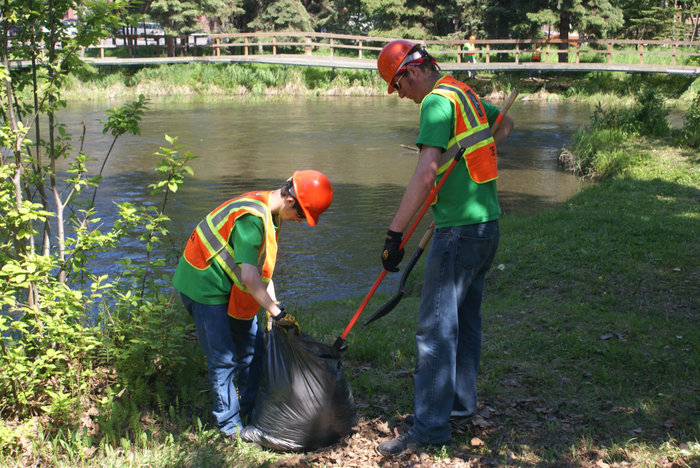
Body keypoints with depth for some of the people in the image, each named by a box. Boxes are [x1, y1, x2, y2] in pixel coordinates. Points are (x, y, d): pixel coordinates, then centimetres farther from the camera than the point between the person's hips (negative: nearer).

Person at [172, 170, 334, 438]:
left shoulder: (269, 214, 2)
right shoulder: (252, 217, -29)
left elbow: (263, 268, 7)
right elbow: (249, 276, -32)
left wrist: (273, 306, 1)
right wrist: (277, 312, -26)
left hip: (232, 290, 10)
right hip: (204, 286, -10)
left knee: (253, 350, 11)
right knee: (223, 360, -6)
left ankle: (254, 413, 23)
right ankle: (230, 426, 6)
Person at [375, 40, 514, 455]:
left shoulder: (438, 101, -13)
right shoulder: (465, 94, 15)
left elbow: (425, 176, -23)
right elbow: (506, 122, 36)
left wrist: (395, 233, -23)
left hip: (459, 230, -10)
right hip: (488, 224, 10)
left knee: (436, 328, -5)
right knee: (466, 323, 16)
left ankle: (431, 427, 0)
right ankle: (461, 412, 25)